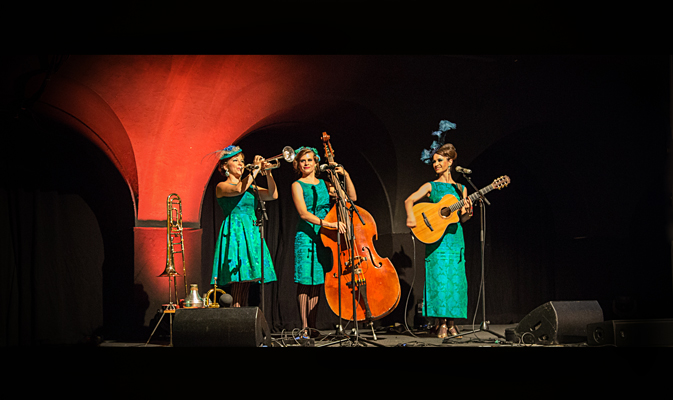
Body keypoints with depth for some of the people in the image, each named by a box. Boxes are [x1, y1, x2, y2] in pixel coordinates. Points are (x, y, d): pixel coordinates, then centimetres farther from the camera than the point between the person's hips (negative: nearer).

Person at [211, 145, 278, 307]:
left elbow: (273, 195, 7)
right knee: (238, 285, -14)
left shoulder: (251, 187, 20)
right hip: (234, 233, -6)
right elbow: (239, 189, -20)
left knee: (245, 285, 2)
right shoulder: (221, 187, 2)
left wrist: (268, 173, -6)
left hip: (252, 233, 6)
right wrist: (255, 169, -13)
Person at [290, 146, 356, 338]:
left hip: (324, 238, 4)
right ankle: (305, 327, -2)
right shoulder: (297, 186, 1)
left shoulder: (324, 184, 15)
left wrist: (345, 175, 2)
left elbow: (352, 197, 13)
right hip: (306, 237, -4)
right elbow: (303, 214, -12)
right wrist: (327, 223, -23)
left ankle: (313, 326, 7)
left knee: (317, 282, 3)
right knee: (305, 281, -7)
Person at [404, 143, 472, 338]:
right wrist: (411, 217, -26)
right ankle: (442, 323, -3)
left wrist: (467, 212, -11)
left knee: (455, 280, 0)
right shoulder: (430, 186, 7)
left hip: (455, 239, 3)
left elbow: (461, 219, 11)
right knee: (439, 278, -9)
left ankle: (451, 322, 9)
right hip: (436, 239, -2)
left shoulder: (460, 189, 13)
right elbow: (409, 200, -7)